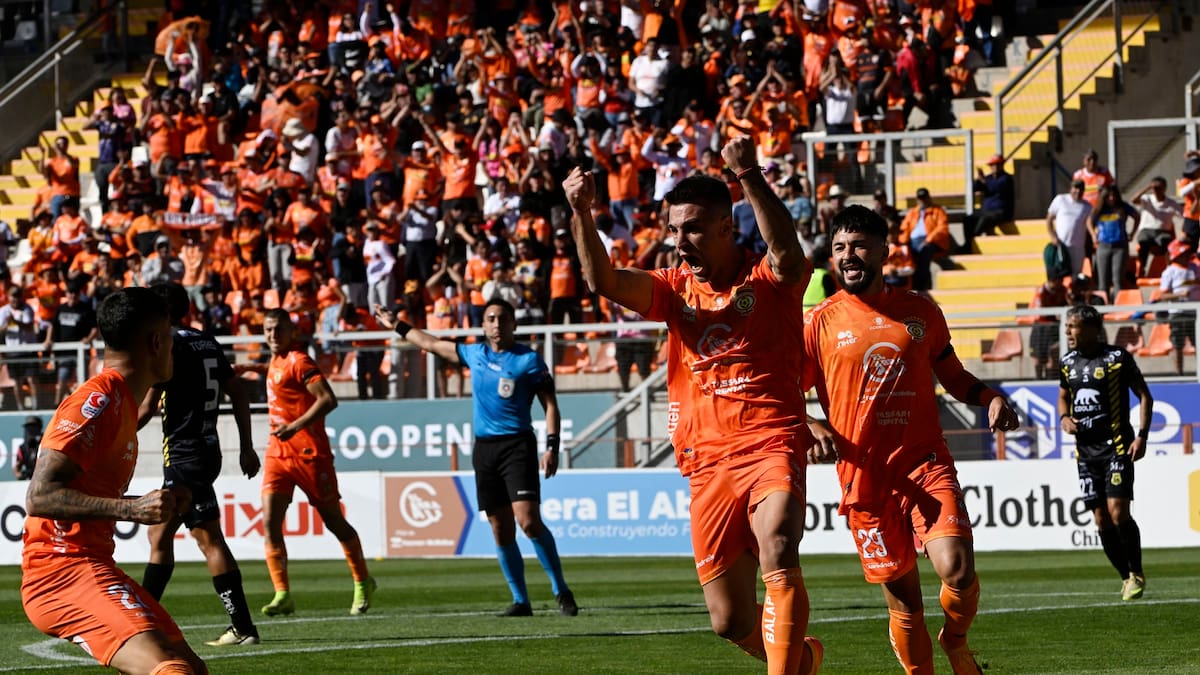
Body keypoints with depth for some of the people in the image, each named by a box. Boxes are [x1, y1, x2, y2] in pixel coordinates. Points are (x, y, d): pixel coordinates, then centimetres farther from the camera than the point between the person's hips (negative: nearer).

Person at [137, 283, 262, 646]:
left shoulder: (170, 345, -12)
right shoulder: (208, 343, 12)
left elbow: (147, 408, -14)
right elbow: (238, 394, 14)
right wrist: (246, 447, 18)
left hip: (184, 455, -9)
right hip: (207, 449, 9)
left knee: (209, 538, -7)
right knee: (160, 534, 14)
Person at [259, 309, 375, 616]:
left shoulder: (298, 362, -13)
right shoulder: (275, 362, 13)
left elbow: (328, 400, -24)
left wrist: (295, 427, -28)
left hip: (309, 453, -7)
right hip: (278, 453, 7)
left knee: (334, 521, 7)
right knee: (270, 521, -11)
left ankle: (363, 583, 25)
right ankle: (283, 594, -13)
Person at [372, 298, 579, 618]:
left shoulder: (529, 359, -2)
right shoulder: (474, 354, 13)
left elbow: (550, 404, -3)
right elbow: (432, 344, 29)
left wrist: (552, 447, -13)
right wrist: (398, 326, 37)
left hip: (517, 444, -5)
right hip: (484, 449, 5)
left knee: (528, 520, -19)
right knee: (501, 531, 4)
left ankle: (561, 592, -10)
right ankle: (520, 601, 10)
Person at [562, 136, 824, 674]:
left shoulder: (768, 280, 0)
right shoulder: (676, 290, 11)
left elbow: (787, 254, -24)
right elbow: (604, 281, -5)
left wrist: (751, 178, -38)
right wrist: (582, 214, -22)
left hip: (770, 445, -4)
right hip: (707, 463, 4)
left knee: (778, 558, -33)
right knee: (731, 622, 7)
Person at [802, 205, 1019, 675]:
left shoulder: (921, 312, 10)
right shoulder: (820, 323, 4)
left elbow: (953, 377, 22)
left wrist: (990, 399, 2)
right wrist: (811, 428, -17)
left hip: (927, 462, 1)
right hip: (864, 474, 0)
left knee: (957, 569, -19)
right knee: (903, 598, 2)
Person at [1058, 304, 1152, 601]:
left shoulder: (1117, 358, -7)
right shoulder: (1068, 363, 9)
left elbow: (1145, 396, -2)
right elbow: (1063, 397, 25)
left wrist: (1142, 436, -11)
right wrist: (1064, 417, 2)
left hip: (1116, 446, -6)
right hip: (1085, 451, 6)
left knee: (1118, 511, -16)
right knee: (1101, 519, 3)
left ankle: (1137, 573, 1)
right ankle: (1127, 577, 15)